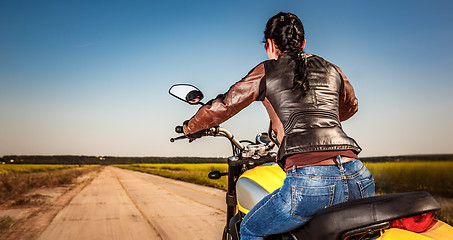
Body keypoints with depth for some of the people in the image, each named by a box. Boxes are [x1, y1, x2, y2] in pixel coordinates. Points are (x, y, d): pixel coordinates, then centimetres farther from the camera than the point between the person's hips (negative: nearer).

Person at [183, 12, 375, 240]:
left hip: (309, 183, -5)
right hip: (359, 178, 6)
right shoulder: (332, 70, 21)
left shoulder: (267, 72, 10)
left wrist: (190, 127, 35)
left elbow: (223, 106, 16)